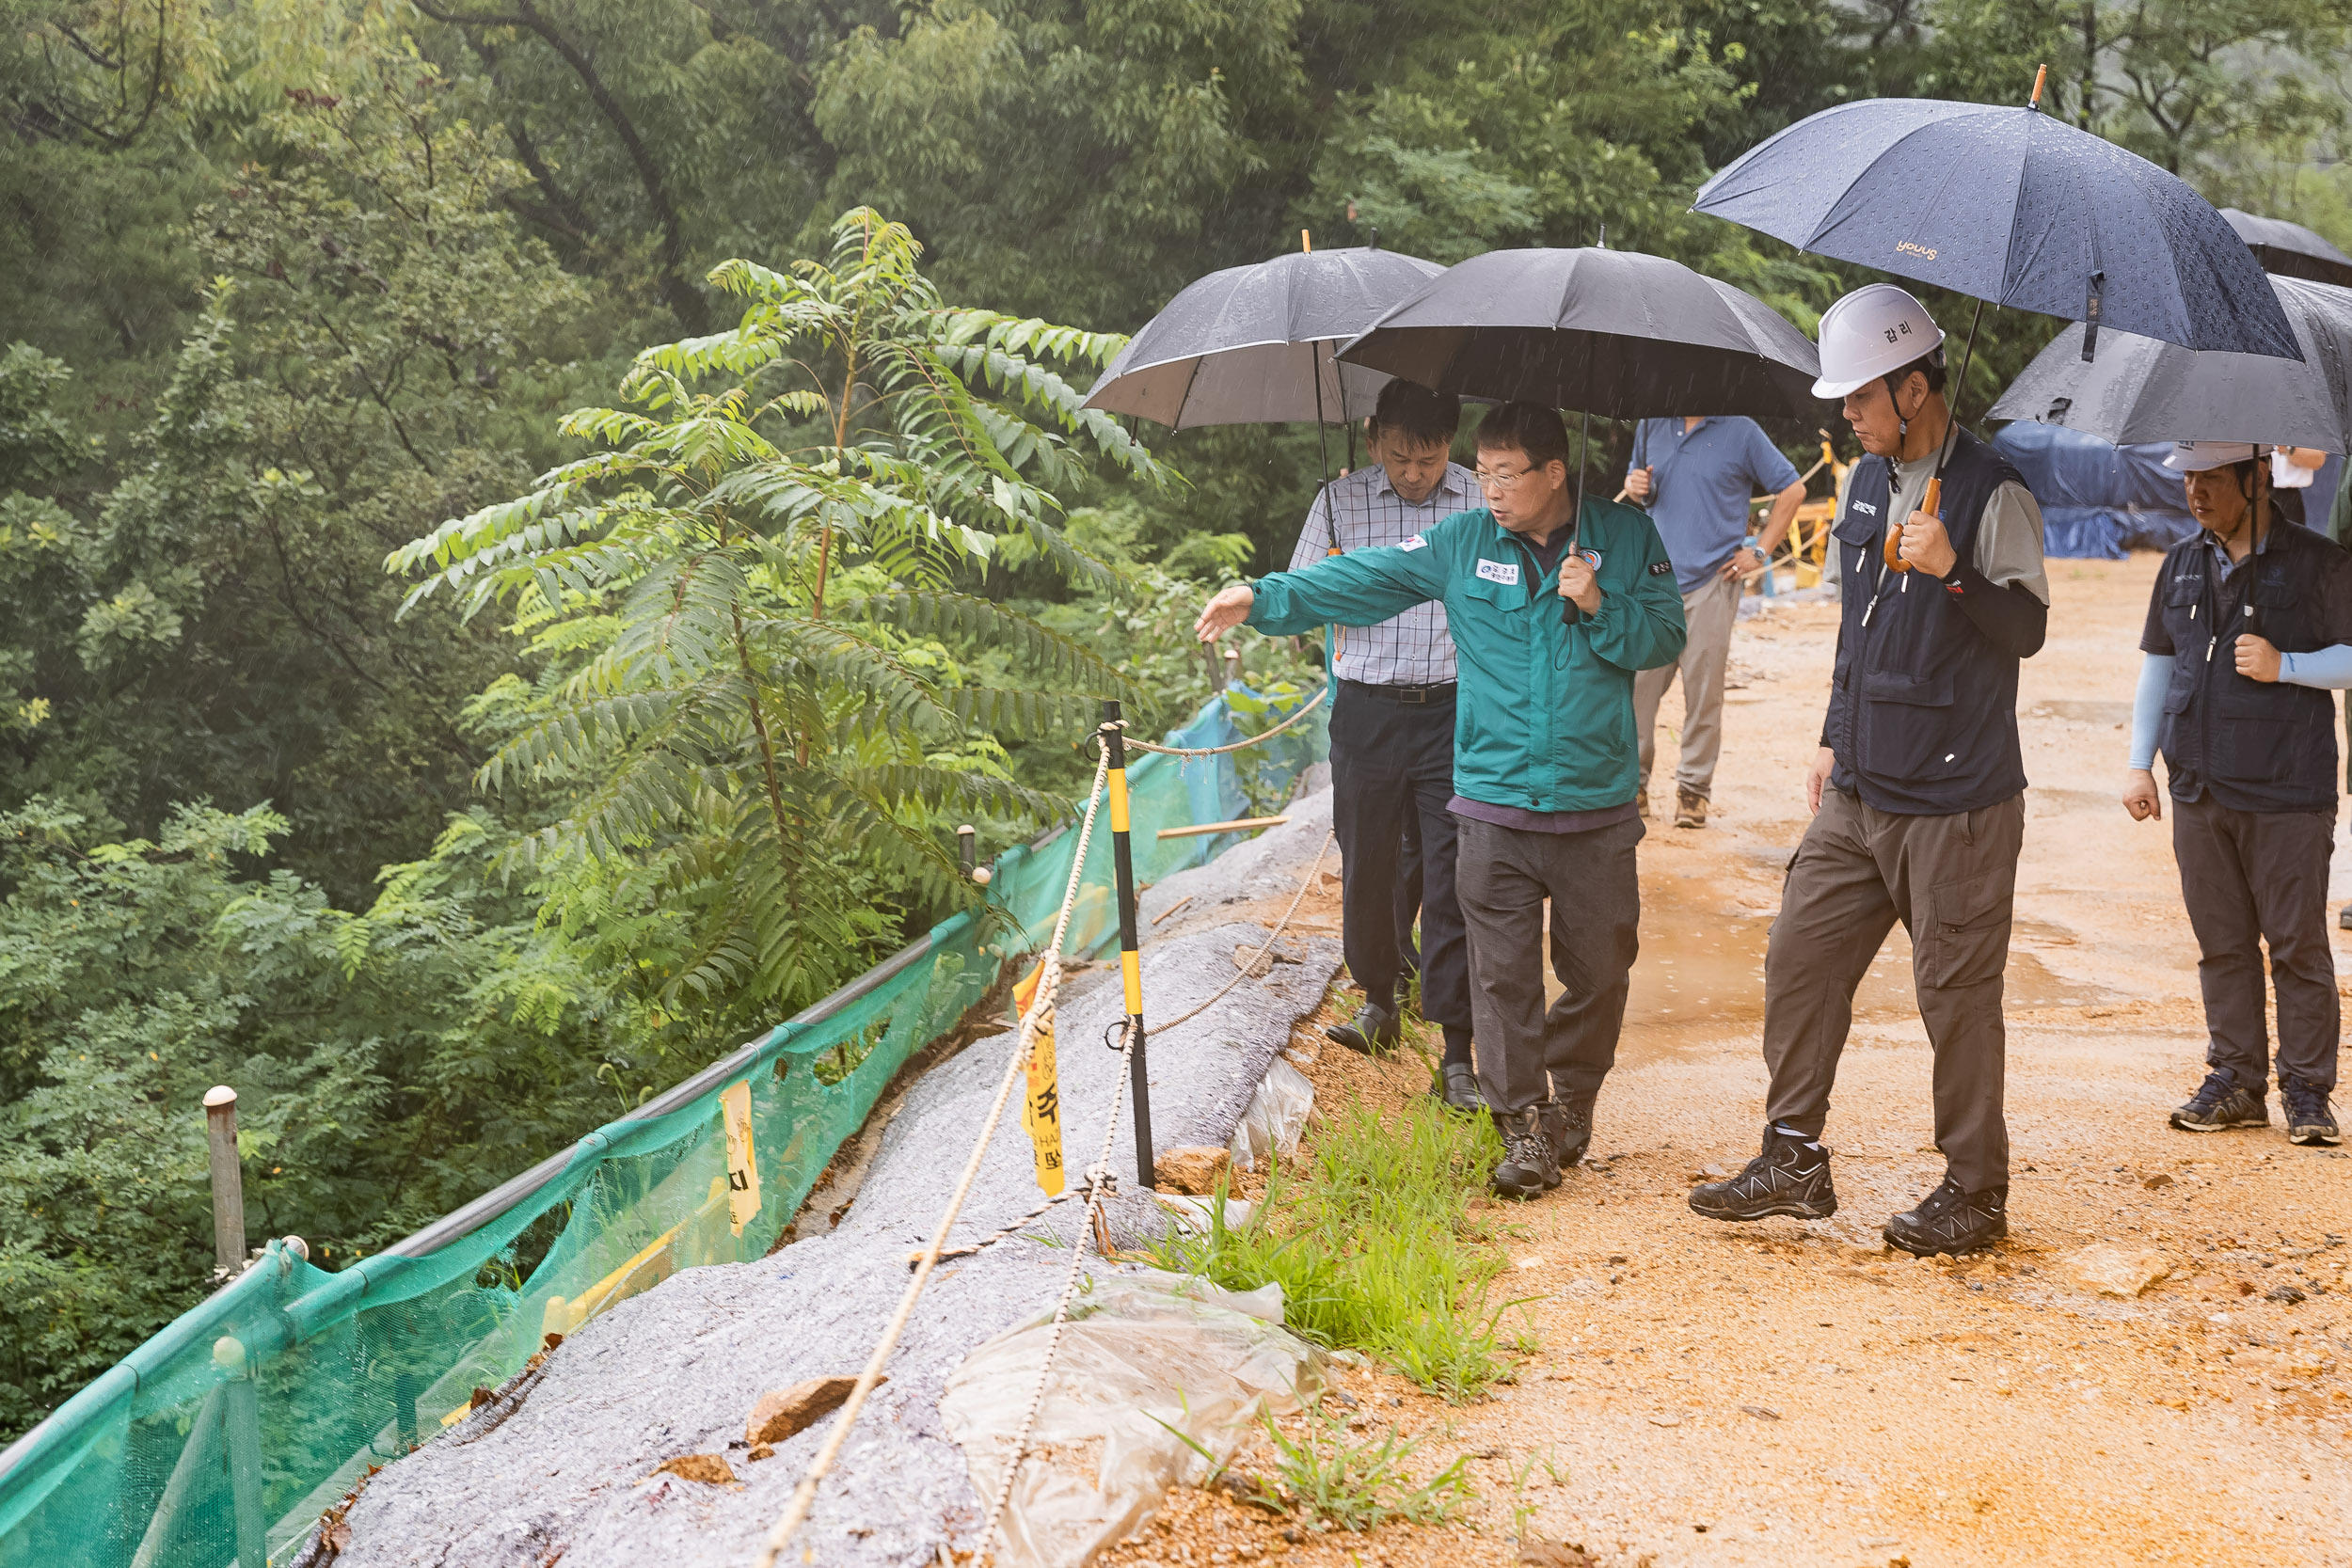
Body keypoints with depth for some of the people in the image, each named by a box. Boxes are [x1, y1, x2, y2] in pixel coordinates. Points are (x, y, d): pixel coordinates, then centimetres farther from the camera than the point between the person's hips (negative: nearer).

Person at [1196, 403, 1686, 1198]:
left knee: (1599, 967, 8)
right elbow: (1365, 580, 0)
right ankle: (1523, 1124, 5)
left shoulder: (1627, 538, 3)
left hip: (1596, 804, 0)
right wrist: (1265, 597, -9)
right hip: (1495, 803, 0)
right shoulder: (1463, 542, 4)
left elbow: (1665, 639, 4)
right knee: (1502, 970, -3)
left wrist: (1599, 608, -13)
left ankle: (1572, 1102, 28)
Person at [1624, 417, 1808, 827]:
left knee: (1703, 691, -1)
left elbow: (1792, 490, 7)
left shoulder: (1741, 432, 1)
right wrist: (1635, 485, 1)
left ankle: (1693, 788, 8)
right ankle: (1632, 783, 9)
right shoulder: (1651, 427, 11)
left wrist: (1760, 551, 1)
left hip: (1712, 582, -3)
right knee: (1637, 681, -2)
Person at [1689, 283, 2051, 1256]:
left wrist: (1952, 571, -28)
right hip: (1858, 793, 7)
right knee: (1799, 958, 7)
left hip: (1956, 803, -7)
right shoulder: (1866, 482, 12)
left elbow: (2028, 629, -13)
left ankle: (1975, 1189, 12)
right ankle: (1794, 1158, 17)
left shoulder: (1993, 495, -11)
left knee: (1956, 992, 0)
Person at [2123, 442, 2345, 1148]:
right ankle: (2236, 1080, 16)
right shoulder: (2181, 566, 13)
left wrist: (2284, 666, -16)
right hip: (2201, 791, 5)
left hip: (2289, 794, -5)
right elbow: (2157, 665, 18)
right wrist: (2139, 764, 12)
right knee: (2222, 943, 8)